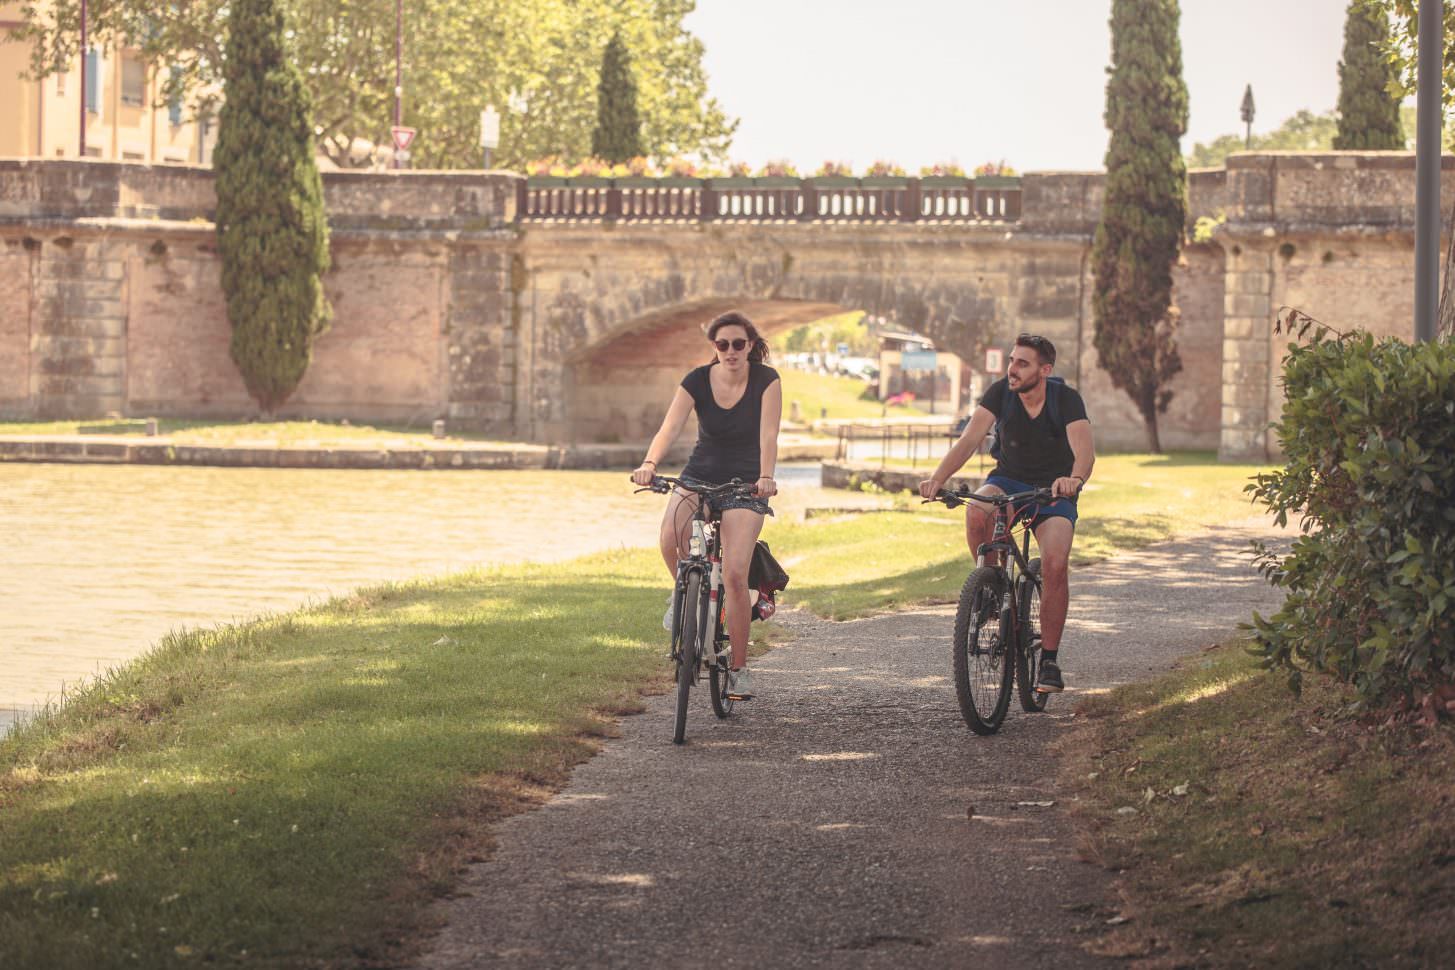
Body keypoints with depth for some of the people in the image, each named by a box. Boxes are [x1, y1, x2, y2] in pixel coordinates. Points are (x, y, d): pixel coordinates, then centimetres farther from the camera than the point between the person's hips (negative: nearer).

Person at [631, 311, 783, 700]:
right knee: (671, 540, -31)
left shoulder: (766, 380, -12)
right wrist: (649, 463, -40)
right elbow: (669, 427, -21)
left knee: (734, 574, -16)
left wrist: (765, 477, -40)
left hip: (745, 484, -2)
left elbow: (768, 435, -22)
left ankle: (739, 669, -3)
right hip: (700, 476, 2)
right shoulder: (697, 381, -9)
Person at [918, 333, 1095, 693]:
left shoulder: (1066, 399, -19)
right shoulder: (1000, 392, -13)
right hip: (1008, 481, 2)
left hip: (1054, 491, -2)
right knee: (977, 512, -34)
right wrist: (938, 478, -39)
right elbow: (970, 439, -23)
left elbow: (1084, 449, -33)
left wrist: (1075, 479, -57)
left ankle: (1049, 659, -13)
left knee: (1055, 564, -25)